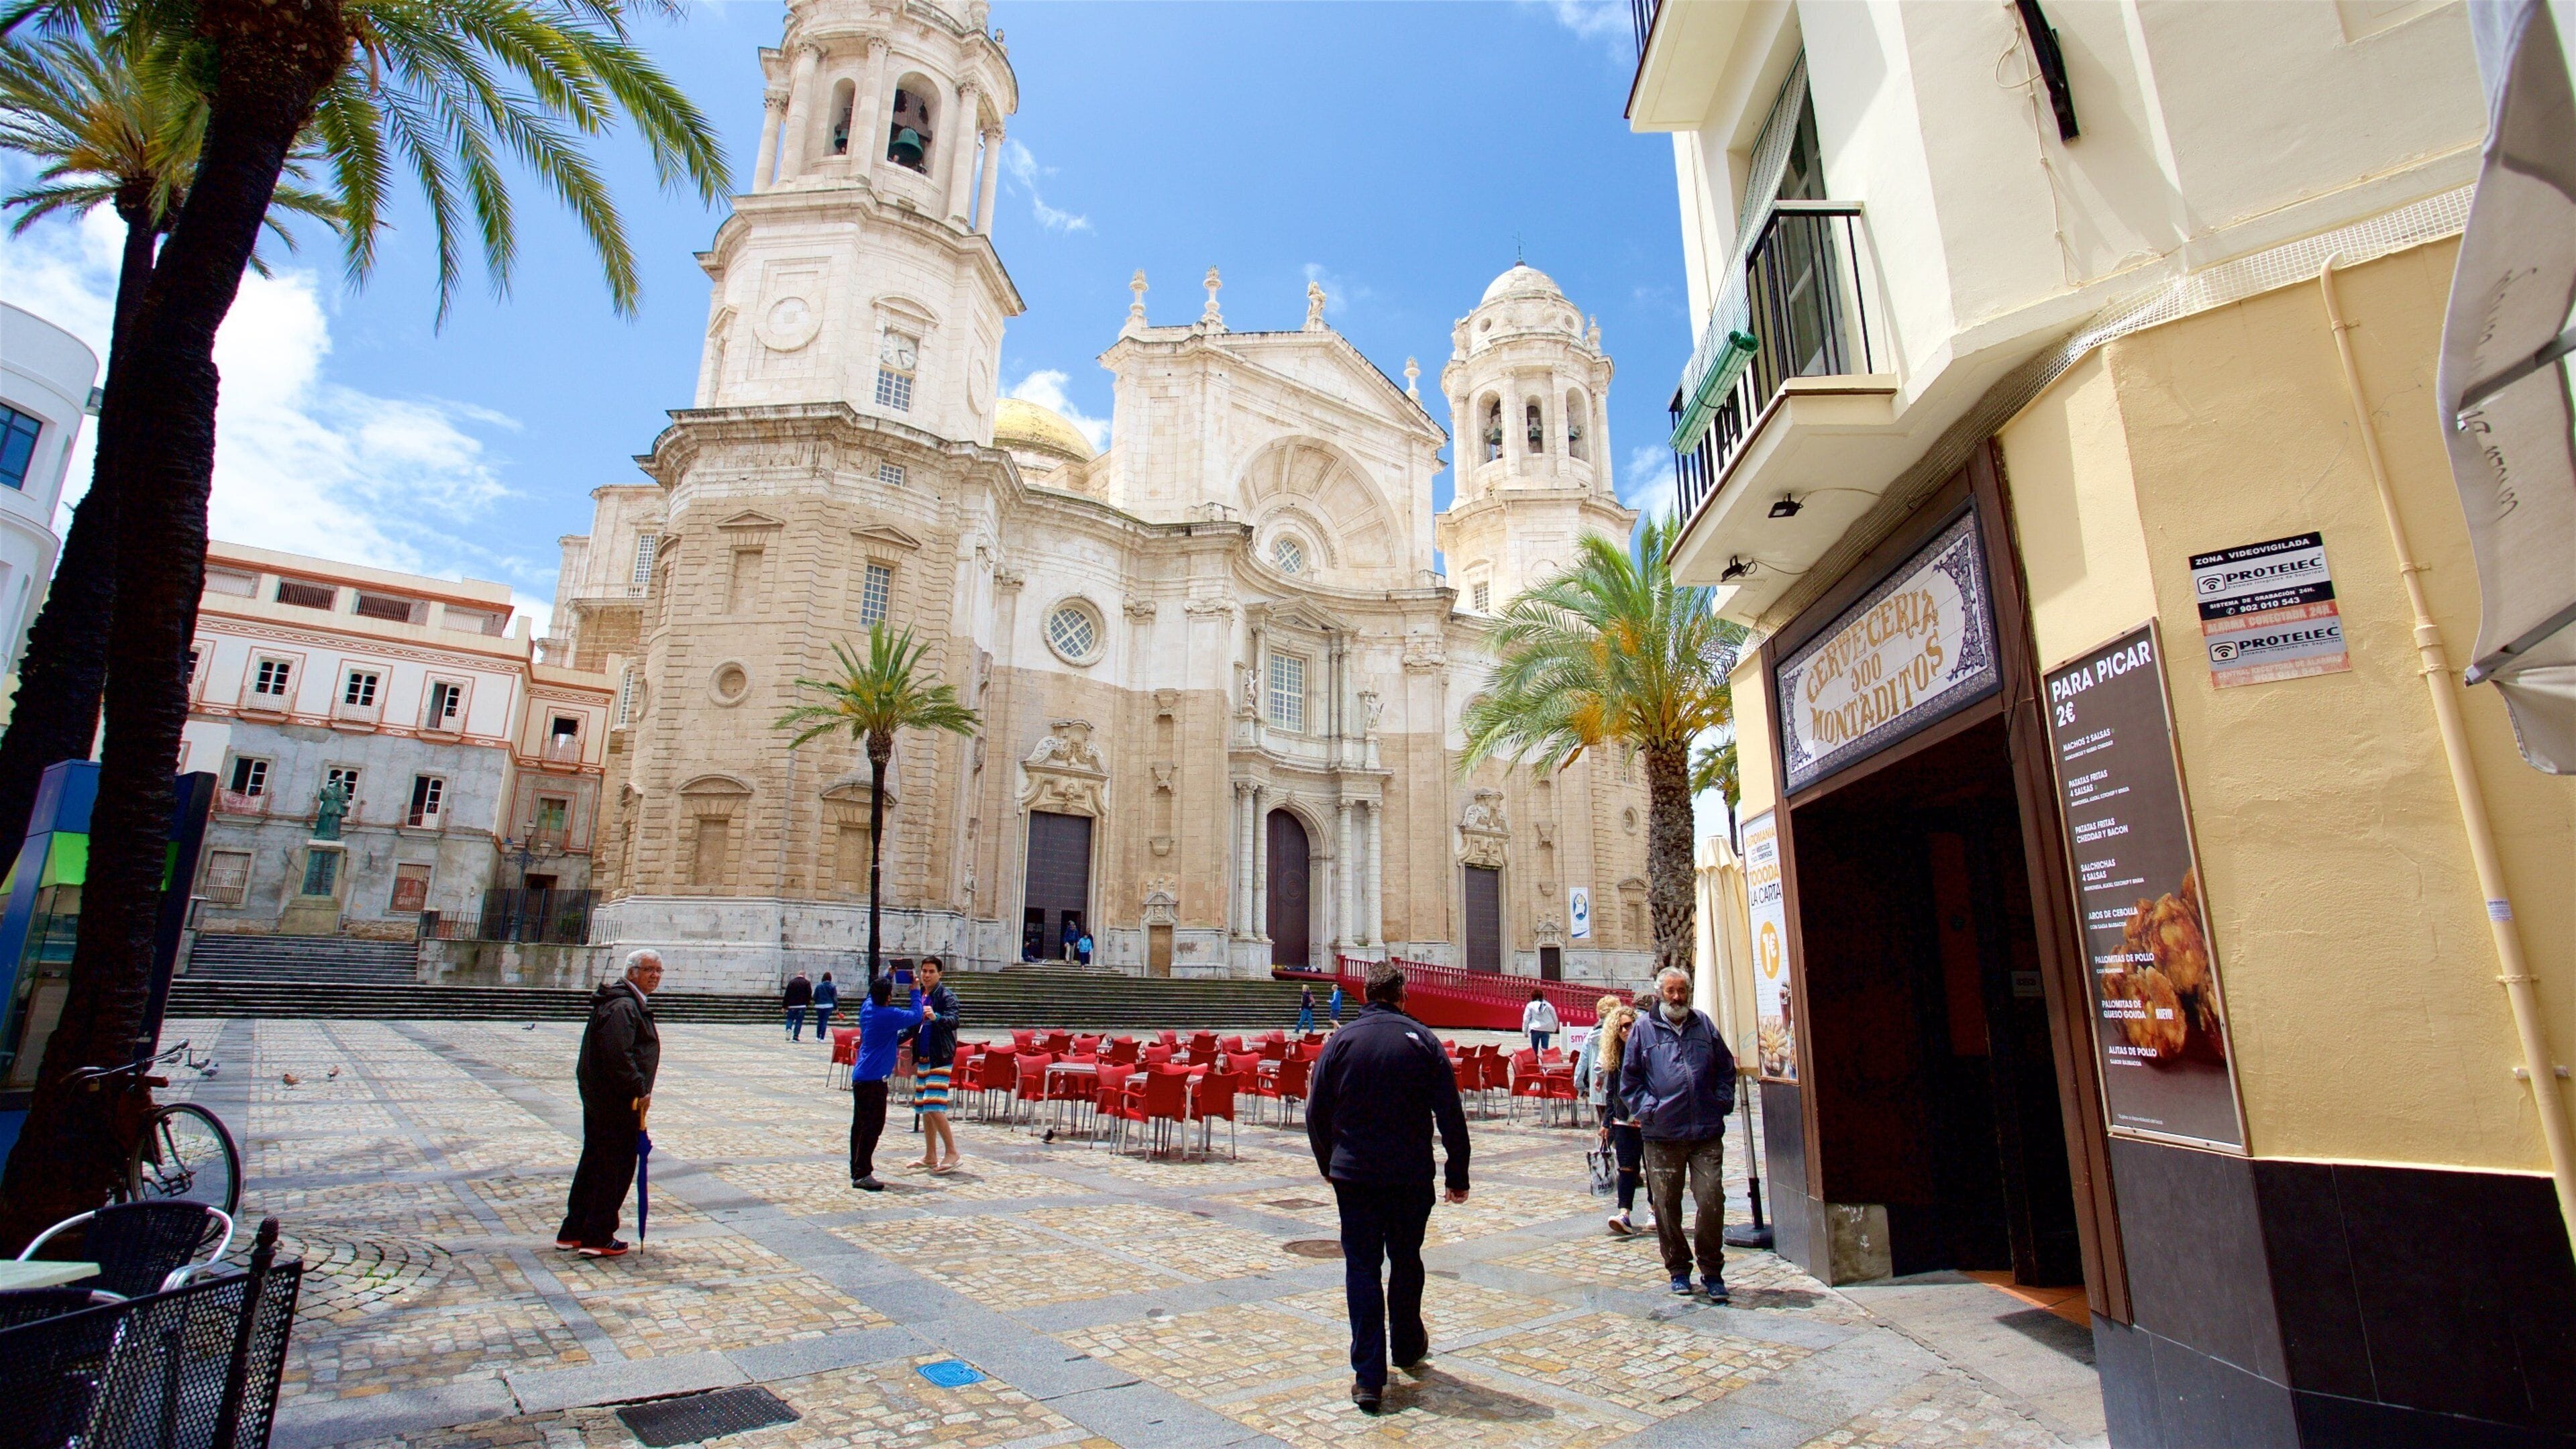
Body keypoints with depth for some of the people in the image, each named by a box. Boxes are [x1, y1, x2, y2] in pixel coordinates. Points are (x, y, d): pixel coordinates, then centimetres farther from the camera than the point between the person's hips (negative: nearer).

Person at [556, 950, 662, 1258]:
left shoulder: (632, 1004, 15)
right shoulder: (623, 1007, -19)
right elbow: (617, 1055, -28)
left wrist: (638, 1089, 20)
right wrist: (640, 1090, -21)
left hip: (598, 1095, 11)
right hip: (617, 1102, -11)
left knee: (594, 1163, 18)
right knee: (616, 1167, -1)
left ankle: (572, 1233, 27)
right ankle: (597, 1238, 7)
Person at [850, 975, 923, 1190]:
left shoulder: (867, 1007, 5)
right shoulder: (889, 1015, -19)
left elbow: (876, 991, 28)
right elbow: (916, 1016, -9)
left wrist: (889, 976, 27)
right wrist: (915, 991, 1)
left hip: (860, 1076, 9)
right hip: (874, 1080, -9)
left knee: (860, 1125, 15)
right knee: (873, 1126, -6)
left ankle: (856, 1169, 23)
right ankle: (862, 1175, -6)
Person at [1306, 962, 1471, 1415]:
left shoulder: (1341, 1041, -4)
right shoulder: (1422, 1040, -5)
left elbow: (1316, 1114, 1)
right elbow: (1450, 1114, -4)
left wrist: (1329, 1165, 15)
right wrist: (1457, 1175, 4)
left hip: (1353, 1175, -1)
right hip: (1412, 1175, 1)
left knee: (1361, 1267, 5)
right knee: (1406, 1261, 20)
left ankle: (1368, 1377, 3)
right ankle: (1408, 1346, 38)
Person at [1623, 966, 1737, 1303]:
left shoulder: (1704, 1025, 11)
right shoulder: (1643, 1030, 5)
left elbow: (1726, 1069, 15)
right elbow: (1629, 1078, 7)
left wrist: (1722, 1103, 3)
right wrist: (1647, 1109, -4)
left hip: (1707, 1135, 1)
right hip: (1662, 1136, -1)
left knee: (1712, 1200, -3)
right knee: (1666, 1205, 6)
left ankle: (1712, 1271, 14)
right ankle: (1678, 1269, 23)